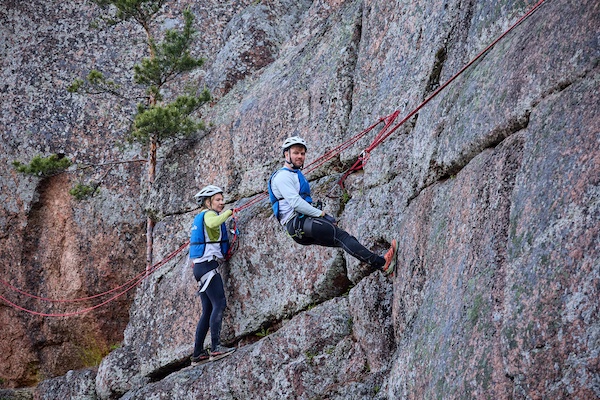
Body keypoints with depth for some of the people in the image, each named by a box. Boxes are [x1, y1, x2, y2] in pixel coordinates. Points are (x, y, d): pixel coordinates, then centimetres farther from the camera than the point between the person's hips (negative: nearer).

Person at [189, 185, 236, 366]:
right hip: (208, 265, -10)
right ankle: (215, 347, -26)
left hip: (200, 267, 10)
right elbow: (212, 223, -32)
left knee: (208, 310, 10)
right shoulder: (209, 214, -7)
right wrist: (228, 213, -19)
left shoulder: (200, 217, 22)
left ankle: (198, 353, 9)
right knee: (219, 303, -17)